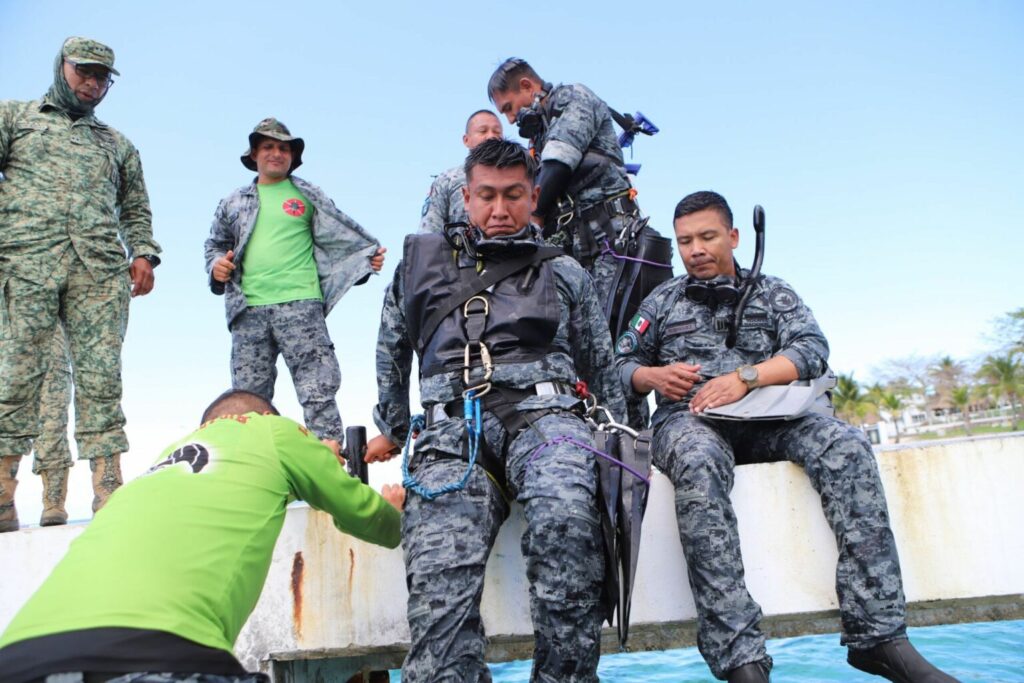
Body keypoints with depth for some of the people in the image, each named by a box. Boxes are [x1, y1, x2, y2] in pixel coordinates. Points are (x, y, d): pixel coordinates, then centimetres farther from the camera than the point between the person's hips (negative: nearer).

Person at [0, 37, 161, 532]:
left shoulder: (118, 144, 29)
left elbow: (136, 209, 25)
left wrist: (143, 253, 7)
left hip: (101, 268, 2)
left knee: (101, 377, -7)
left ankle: (108, 491, -9)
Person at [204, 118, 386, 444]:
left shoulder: (308, 195, 14)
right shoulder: (233, 202, 21)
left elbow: (341, 236, 11)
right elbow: (216, 244, 28)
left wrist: (369, 256, -5)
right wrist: (216, 265, 7)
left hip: (300, 304, -3)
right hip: (248, 309, 3)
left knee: (318, 390, -8)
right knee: (249, 396, 7)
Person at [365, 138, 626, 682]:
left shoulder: (563, 273, 23)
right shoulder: (422, 260, 24)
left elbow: (602, 368, 25)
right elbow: (392, 352, 30)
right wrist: (389, 430, 31)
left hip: (541, 411, 0)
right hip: (453, 426, 1)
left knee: (565, 515, -36)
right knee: (440, 581, -27)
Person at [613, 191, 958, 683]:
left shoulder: (773, 293, 19)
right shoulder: (663, 301, 21)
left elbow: (812, 350, 2)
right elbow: (622, 364, 19)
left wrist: (746, 376, -15)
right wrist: (654, 376, -5)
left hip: (765, 419, 2)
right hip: (689, 419, -1)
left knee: (844, 444, -29)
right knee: (699, 462, -38)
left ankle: (879, 635, -27)